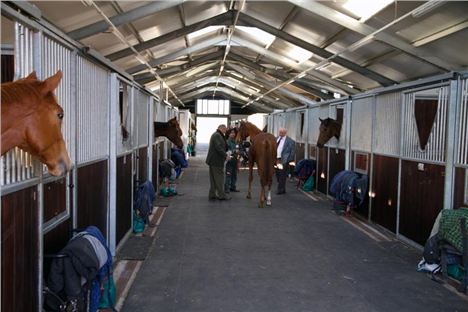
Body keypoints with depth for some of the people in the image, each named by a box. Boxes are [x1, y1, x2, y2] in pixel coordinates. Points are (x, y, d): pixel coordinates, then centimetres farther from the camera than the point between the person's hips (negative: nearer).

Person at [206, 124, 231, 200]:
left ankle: (212, 195, 16)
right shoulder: (217, 135, -15)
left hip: (213, 160, 11)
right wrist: (225, 155, -22)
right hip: (216, 160, -11)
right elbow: (219, 147, -24)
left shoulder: (215, 135, 20)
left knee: (213, 178, 12)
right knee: (219, 177, -2)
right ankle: (221, 195, 5)